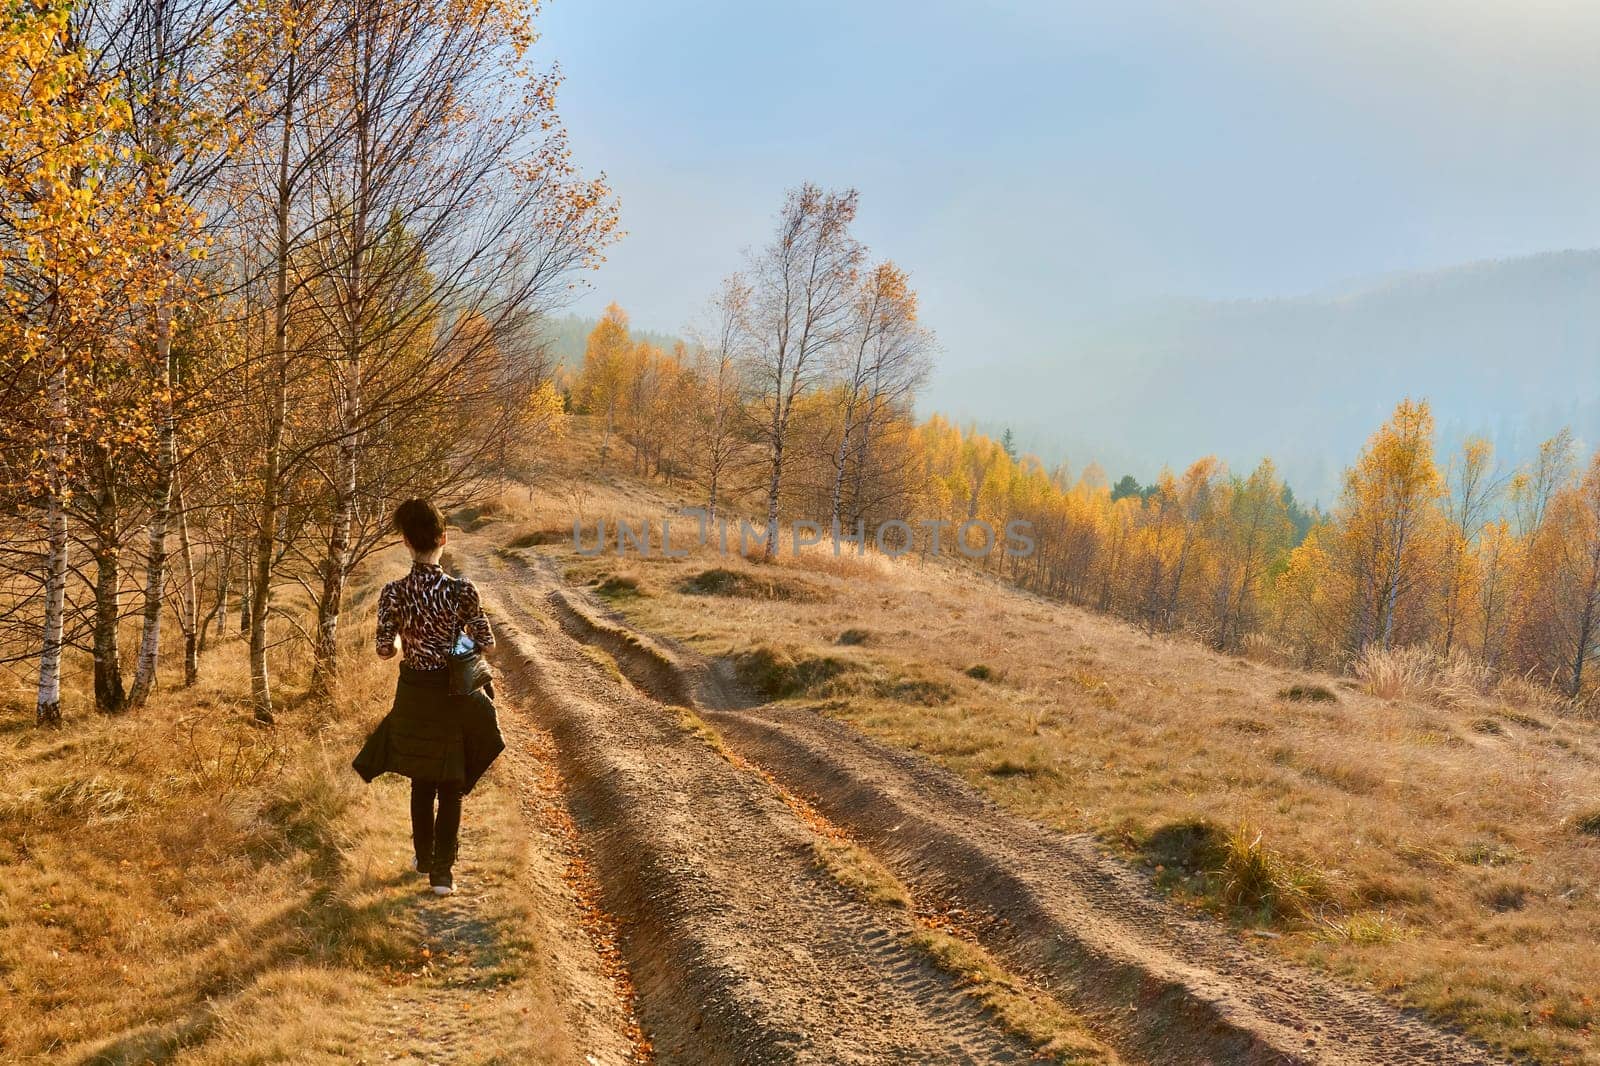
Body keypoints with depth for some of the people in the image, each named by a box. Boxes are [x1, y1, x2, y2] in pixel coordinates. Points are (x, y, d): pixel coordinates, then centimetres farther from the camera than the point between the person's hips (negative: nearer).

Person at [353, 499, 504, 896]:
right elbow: (486, 643, -10)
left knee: (422, 781, 22)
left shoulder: (394, 593, -12)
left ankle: (424, 857, 36)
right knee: (451, 786, 10)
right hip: (454, 695, -2)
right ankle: (442, 872, 9)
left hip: (414, 695, 2)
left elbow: (385, 649, -6)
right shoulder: (461, 591, -18)